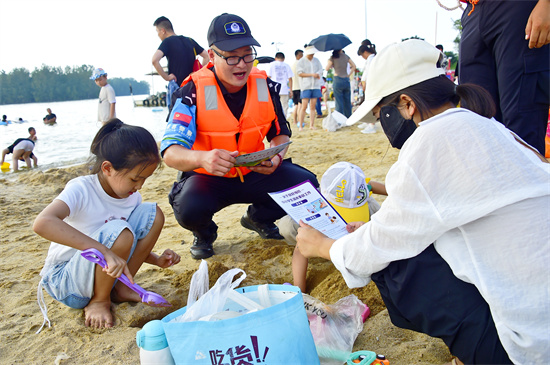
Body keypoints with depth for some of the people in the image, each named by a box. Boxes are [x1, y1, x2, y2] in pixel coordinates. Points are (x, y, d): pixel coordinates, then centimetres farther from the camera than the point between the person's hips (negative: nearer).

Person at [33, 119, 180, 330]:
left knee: (153, 213, -9)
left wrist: (157, 260, -7)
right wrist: (105, 251, -49)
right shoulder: (82, 190, -23)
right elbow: (42, 223, -43)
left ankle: (121, 288, 0)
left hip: (102, 270, 6)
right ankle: (99, 301, -8)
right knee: (119, 232, -34)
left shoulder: (132, 197, -3)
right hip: (64, 280, -6)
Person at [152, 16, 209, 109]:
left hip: (177, 85, -6)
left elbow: (155, 60, -22)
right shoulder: (190, 40, 12)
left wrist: (166, 77, -13)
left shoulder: (167, 41, -6)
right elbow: (206, 56, 16)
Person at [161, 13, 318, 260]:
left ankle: (258, 219, 15)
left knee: (305, 183, -17)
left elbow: (280, 133, 8)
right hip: (208, 178, -3)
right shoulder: (193, 92, -18)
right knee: (189, 207, -35)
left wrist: (276, 157, -17)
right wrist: (203, 158, -50)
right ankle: (204, 234, 7)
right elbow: (170, 152, -27)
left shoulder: (264, 85, -6)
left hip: (254, 175, 4)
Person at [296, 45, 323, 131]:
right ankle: (300, 126, -4)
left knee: (313, 107, 3)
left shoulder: (316, 60, 15)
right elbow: (300, 73, -8)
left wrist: (318, 74, -9)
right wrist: (312, 74, -13)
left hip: (315, 86, 4)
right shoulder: (301, 62, 1)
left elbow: (321, 71, 14)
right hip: (306, 86, -4)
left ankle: (312, 125, 7)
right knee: (304, 106, -9)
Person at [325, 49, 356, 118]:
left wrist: (328, 62, 16)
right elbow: (353, 66, 11)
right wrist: (349, 74, 12)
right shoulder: (346, 56, 9)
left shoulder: (333, 57, -3)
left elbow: (327, 68, -3)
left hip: (338, 80, -4)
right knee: (347, 101, 11)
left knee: (339, 102, -3)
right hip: (346, 80, 4)